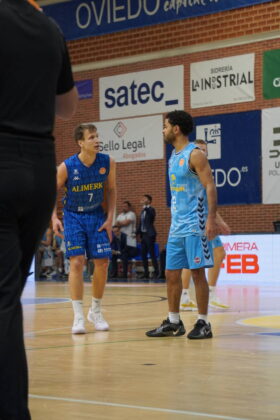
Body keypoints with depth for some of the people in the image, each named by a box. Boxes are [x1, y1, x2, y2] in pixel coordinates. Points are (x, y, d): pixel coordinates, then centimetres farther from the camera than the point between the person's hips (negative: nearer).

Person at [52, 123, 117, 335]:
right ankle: (79, 316, -6)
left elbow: (111, 190, 3)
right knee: (77, 262, -13)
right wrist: (54, 217, -17)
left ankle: (96, 311, 20)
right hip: (73, 216, -3)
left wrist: (110, 218, -3)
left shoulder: (108, 163, -12)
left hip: (97, 216, 3)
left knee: (102, 263, 0)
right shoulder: (67, 167, -19)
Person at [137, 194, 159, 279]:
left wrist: (145, 206, -32)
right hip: (143, 234, 8)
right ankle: (146, 273, 12)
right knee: (143, 254, 7)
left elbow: (151, 214, -29)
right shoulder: (143, 211, 16)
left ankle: (156, 272, -2)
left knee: (152, 253, -7)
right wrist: (137, 232, 12)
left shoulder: (151, 210, -6)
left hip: (149, 234, -8)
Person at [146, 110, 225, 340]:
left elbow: (210, 186, -16)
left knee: (197, 272, -4)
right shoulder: (174, 156, 15)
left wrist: (211, 219, -24)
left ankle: (203, 323, 3)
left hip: (195, 225, -9)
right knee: (172, 273, 9)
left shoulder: (195, 154, -11)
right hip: (177, 226, 9)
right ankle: (173, 322, 18)